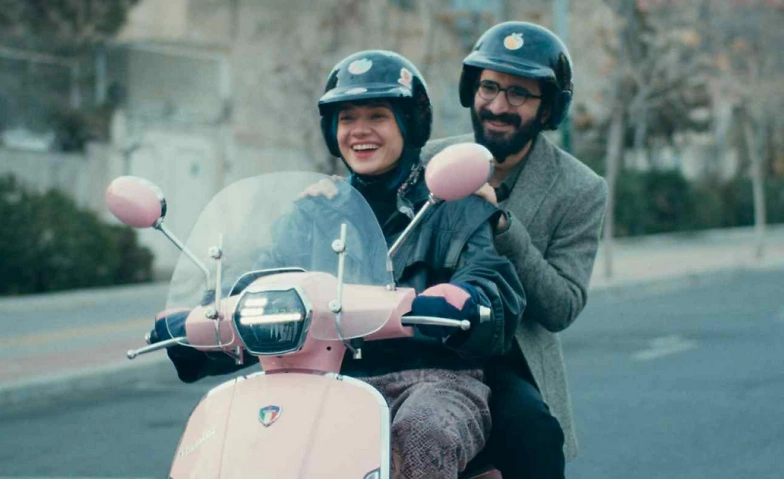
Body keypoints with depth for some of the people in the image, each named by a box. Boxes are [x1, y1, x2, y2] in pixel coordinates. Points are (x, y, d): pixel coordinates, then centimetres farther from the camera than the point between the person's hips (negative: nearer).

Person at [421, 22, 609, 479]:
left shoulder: (580, 191, 1)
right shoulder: (430, 161, 10)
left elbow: (562, 309, -8)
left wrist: (501, 225, -20)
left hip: (510, 364, -3)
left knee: (534, 432, -34)